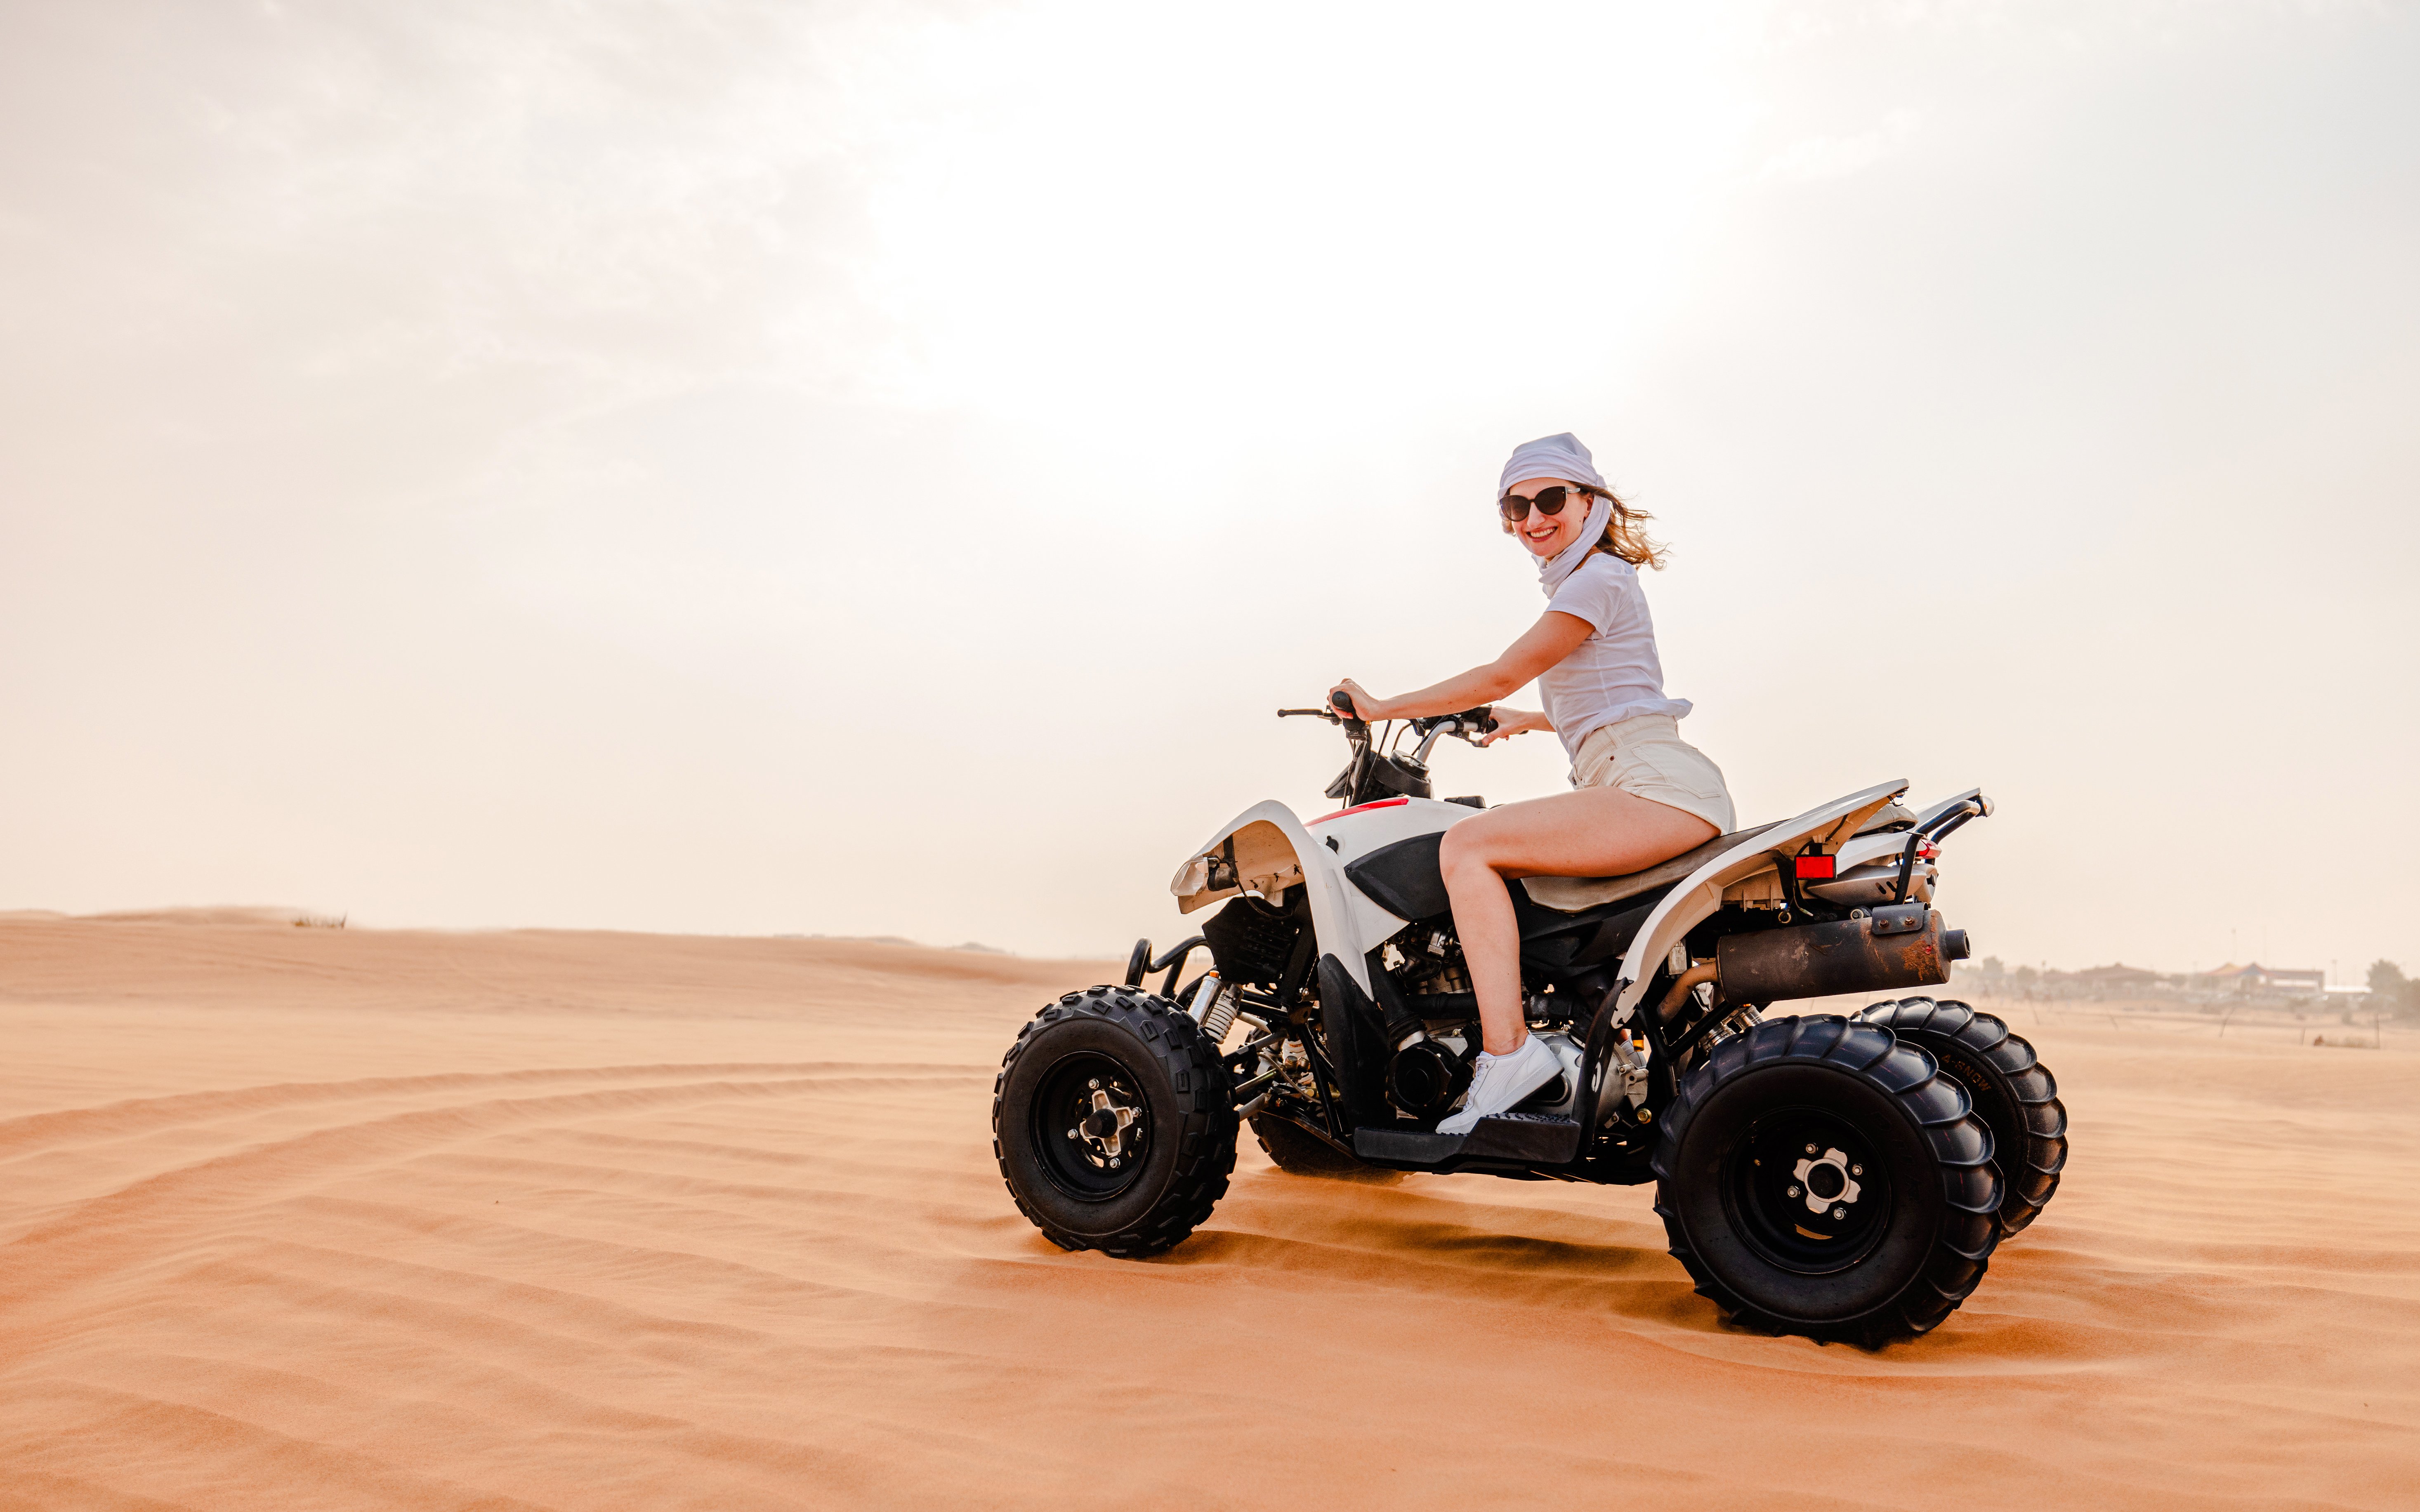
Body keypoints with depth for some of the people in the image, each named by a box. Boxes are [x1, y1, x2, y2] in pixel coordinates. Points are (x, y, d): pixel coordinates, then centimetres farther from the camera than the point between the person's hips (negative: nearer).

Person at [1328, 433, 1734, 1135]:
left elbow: (1499, 677, -8)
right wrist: (1529, 721, 47)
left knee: (1466, 845, -19)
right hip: (1637, 789, 10)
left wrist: (1385, 707, -1)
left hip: (1659, 786, -10)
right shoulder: (1582, 582, 25)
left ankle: (1508, 1047, -23)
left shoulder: (1599, 578, -5)